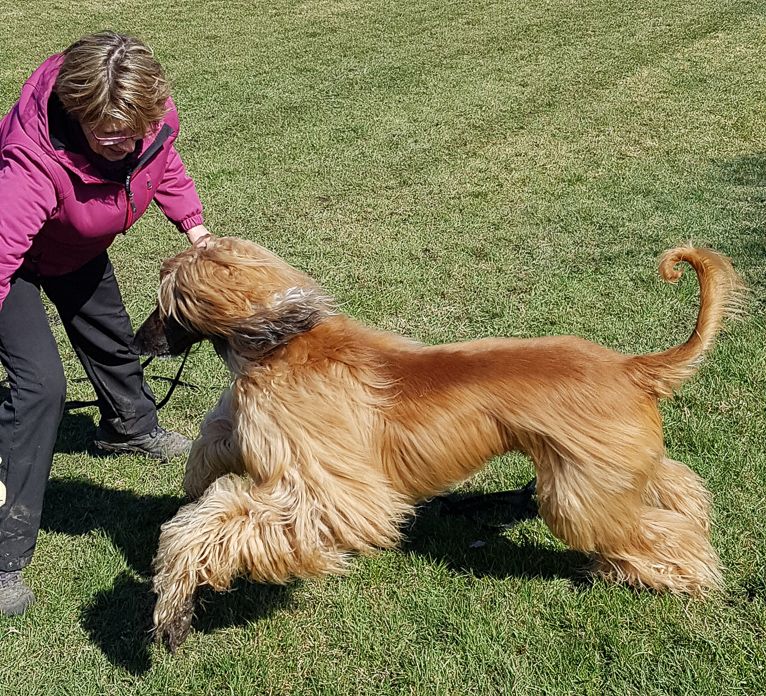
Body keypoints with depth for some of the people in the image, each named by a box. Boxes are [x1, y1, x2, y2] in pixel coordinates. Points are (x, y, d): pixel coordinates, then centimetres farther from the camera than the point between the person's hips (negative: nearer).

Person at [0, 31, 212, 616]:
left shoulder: (154, 117, -28)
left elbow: (163, 162, -2)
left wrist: (192, 223, -10)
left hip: (80, 247, 7)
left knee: (111, 338, 27)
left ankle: (130, 428, 63)